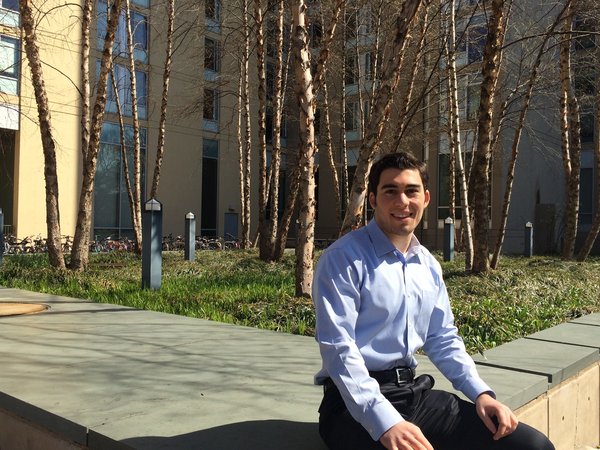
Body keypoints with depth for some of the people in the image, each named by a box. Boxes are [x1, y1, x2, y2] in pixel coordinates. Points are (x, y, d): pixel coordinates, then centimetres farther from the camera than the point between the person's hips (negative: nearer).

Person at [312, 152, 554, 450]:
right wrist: (386, 422, -26)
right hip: (357, 402, -6)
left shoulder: (429, 265, 12)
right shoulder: (343, 259, -11)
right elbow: (339, 347, -18)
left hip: (414, 392, 7)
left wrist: (481, 393, 3)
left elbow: (443, 338, 18)